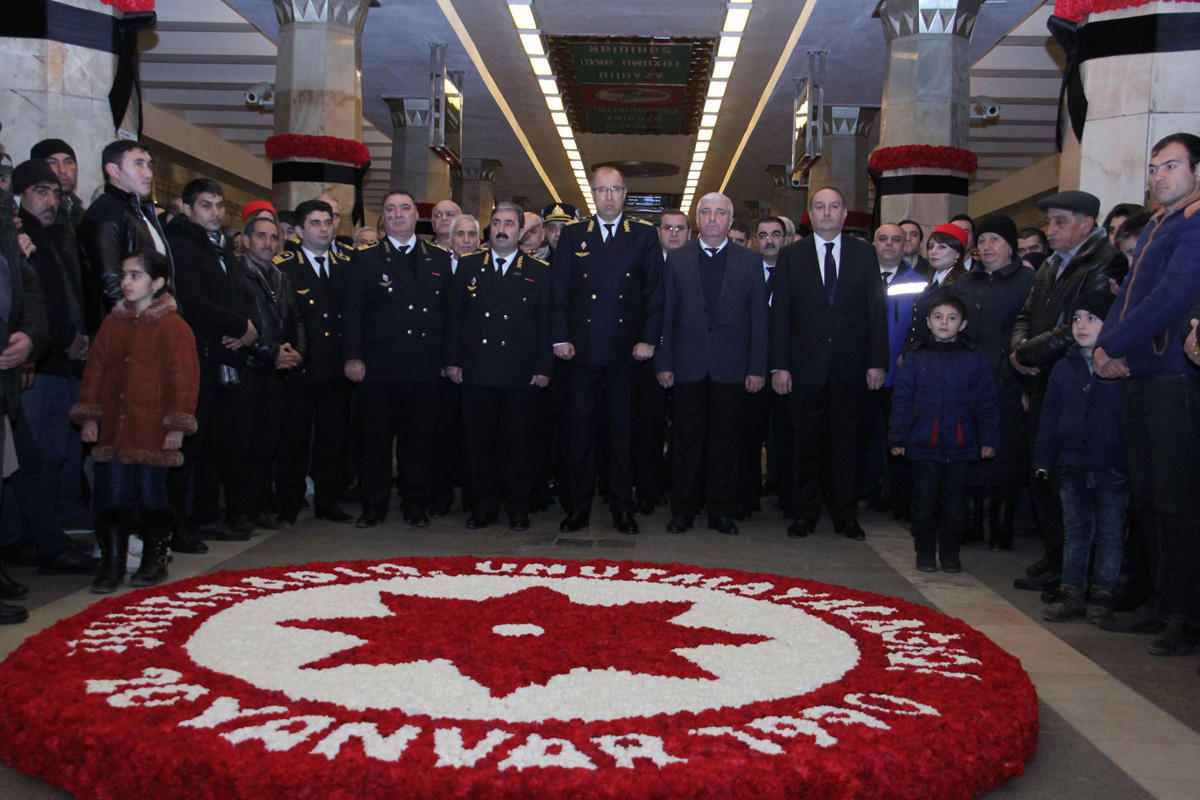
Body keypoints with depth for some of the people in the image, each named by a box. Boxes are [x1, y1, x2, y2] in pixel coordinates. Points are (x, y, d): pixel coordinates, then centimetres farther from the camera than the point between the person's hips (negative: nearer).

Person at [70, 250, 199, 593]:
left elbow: (184, 377, -9)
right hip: (114, 429, 5)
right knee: (114, 497, 4)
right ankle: (112, 564, 12)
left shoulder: (173, 327, -6)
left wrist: (177, 424, -12)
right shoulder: (113, 323, 10)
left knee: (152, 495, 5)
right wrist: (89, 416, 8)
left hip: (153, 431, -5)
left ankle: (154, 561, 19)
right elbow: (95, 369, 14)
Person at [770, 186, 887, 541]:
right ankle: (806, 512, 15)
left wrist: (877, 361, -3)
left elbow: (876, 310, 4)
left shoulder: (864, 253, 7)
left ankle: (846, 515, 14)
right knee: (806, 441, 5)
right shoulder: (791, 256, 5)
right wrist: (779, 365, -6)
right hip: (806, 364, 0)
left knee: (846, 442, 5)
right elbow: (779, 314, 1)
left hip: (850, 365, 1)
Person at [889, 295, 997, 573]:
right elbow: (901, 401, 3)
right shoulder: (915, 359, 2)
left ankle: (950, 553, 20)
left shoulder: (974, 360, 4)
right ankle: (925, 552, 17)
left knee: (953, 501, 8)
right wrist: (898, 438, 0)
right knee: (924, 501, 4)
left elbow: (985, 403, 6)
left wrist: (988, 440, 0)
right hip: (924, 444, 0)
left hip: (960, 446, 0)